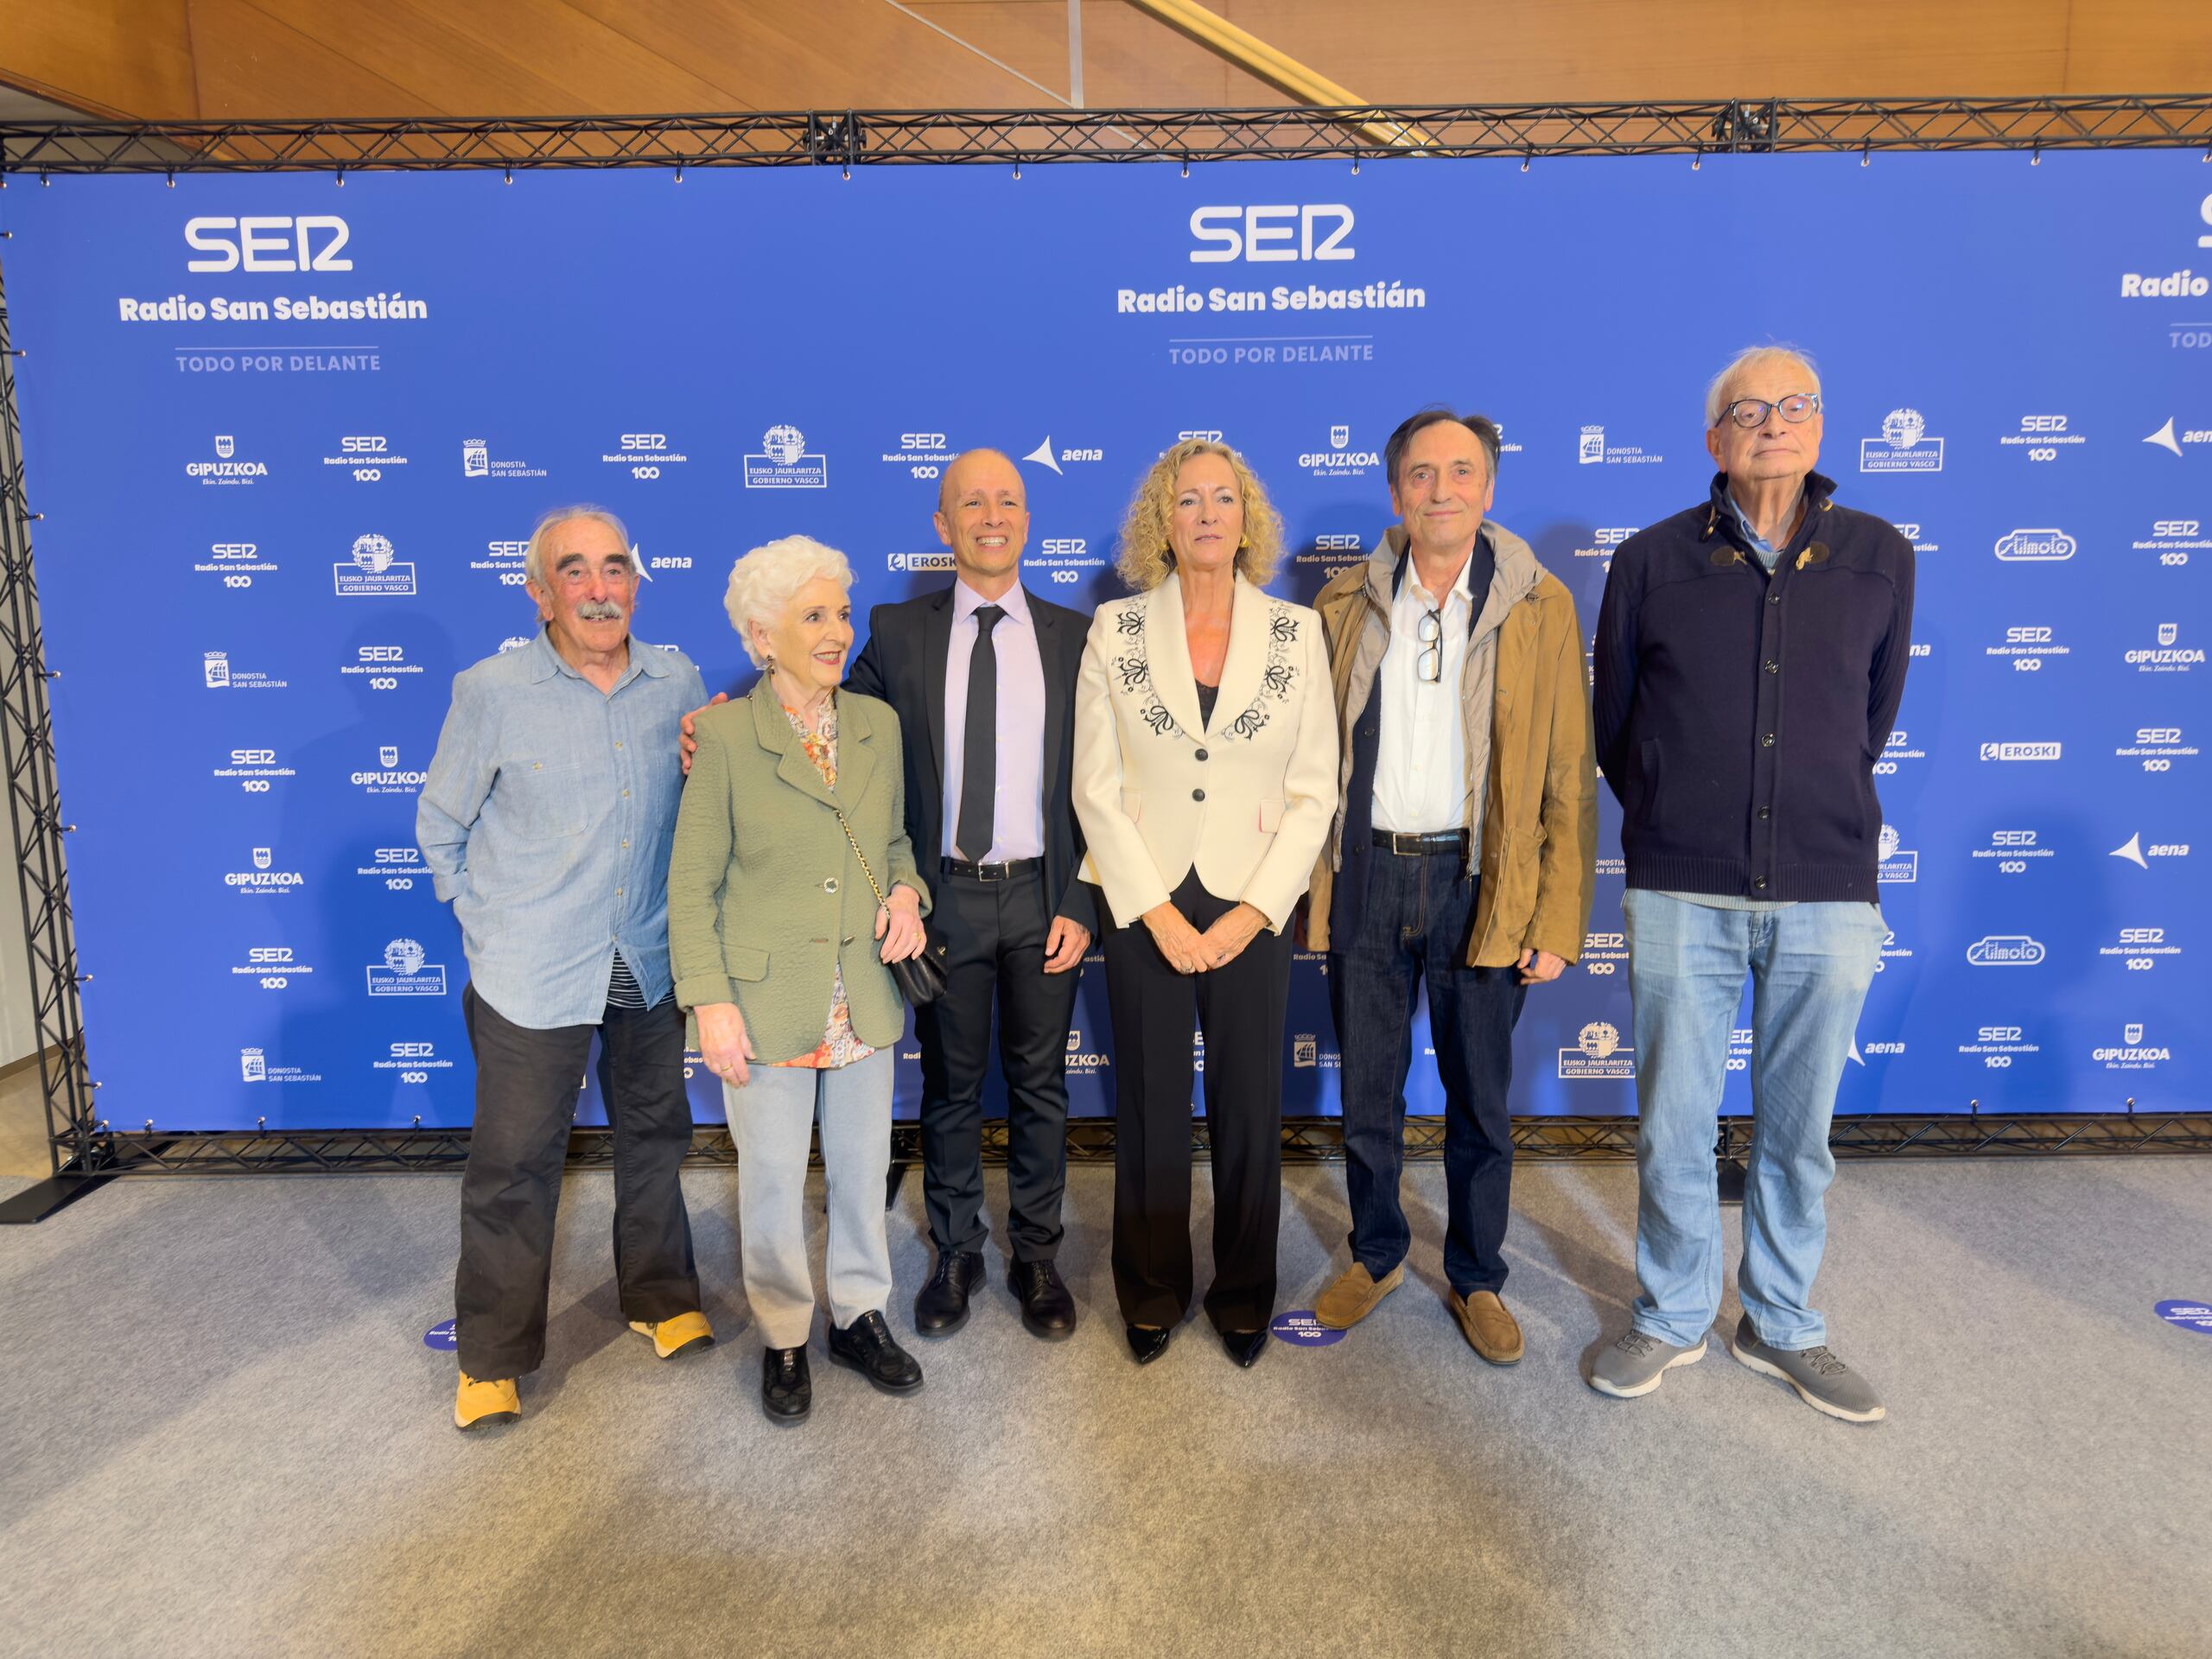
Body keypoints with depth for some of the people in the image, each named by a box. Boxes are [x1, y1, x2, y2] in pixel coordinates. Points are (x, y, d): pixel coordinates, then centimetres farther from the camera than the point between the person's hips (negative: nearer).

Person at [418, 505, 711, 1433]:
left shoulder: (677, 683, -2)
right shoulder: (491, 691, -10)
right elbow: (440, 826, 1)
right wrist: (491, 927, -1)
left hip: (649, 964, 3)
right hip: (532, 974, -3)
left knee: (655, 1136, 18)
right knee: (514, 1164, 7)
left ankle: (662, 1300, 39)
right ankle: (493, 1357, 27)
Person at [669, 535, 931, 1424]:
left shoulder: (878, 723, 4)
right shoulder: (724, 734, -9)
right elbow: (691, 884, -7)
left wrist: (905, 890, -5)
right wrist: (710, 1002, -12)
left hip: (864, 997, 4)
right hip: (768, 999, -4)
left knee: (863, 1167, 16)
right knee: (772, 1180, 10)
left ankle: (860, 1316, 37)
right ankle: (784, 1338, 31)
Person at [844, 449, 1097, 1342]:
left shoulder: (1074, 635, 2)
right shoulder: (898, 632, 1)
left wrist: (1080, 900, -3)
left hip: (1042, 897, 0)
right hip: (946, 895, 0)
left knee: (1040, 1085, 12)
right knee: (951, 1088, 13)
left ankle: (1036, 1255, 31)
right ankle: (956, 1254, 32)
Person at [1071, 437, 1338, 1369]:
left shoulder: (1295, 632, 0)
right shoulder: (1116, 630, -1)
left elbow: (1314, 790, -1)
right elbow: (1096, 788, -3)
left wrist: (1252, 911, -9)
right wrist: (1159, 913, -10)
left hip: (1251, 909, 0)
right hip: (1145, 906, 0)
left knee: (1250, 1107, 9)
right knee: (1150, 1106, 10)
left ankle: (1243, 1296, 31)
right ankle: (1153, 1295, 31)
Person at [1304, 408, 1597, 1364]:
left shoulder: (1539, 607, -1)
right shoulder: (1345, 604, 4)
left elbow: (1568, 776, -2)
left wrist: (1559, 920, -6)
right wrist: (1307, 879, 0)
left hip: (1479, 880, -1)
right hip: (1366, 874, 2)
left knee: (1480, 1104, 11)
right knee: (1366, 1096, 14)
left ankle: (1477, 1279, 32)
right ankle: (1376, 1257, 36)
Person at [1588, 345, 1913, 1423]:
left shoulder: (1879, 558, 5)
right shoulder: (1651, 560, 1)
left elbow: (1872, 716, 17)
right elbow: (1612, 722, 10)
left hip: (1827, 897, 1)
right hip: (1682, 893, -1)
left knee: (1799, 1129, 12)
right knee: (1673, 1122, 8)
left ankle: (1782, 1325, 31)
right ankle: (1672, 1317, 27)